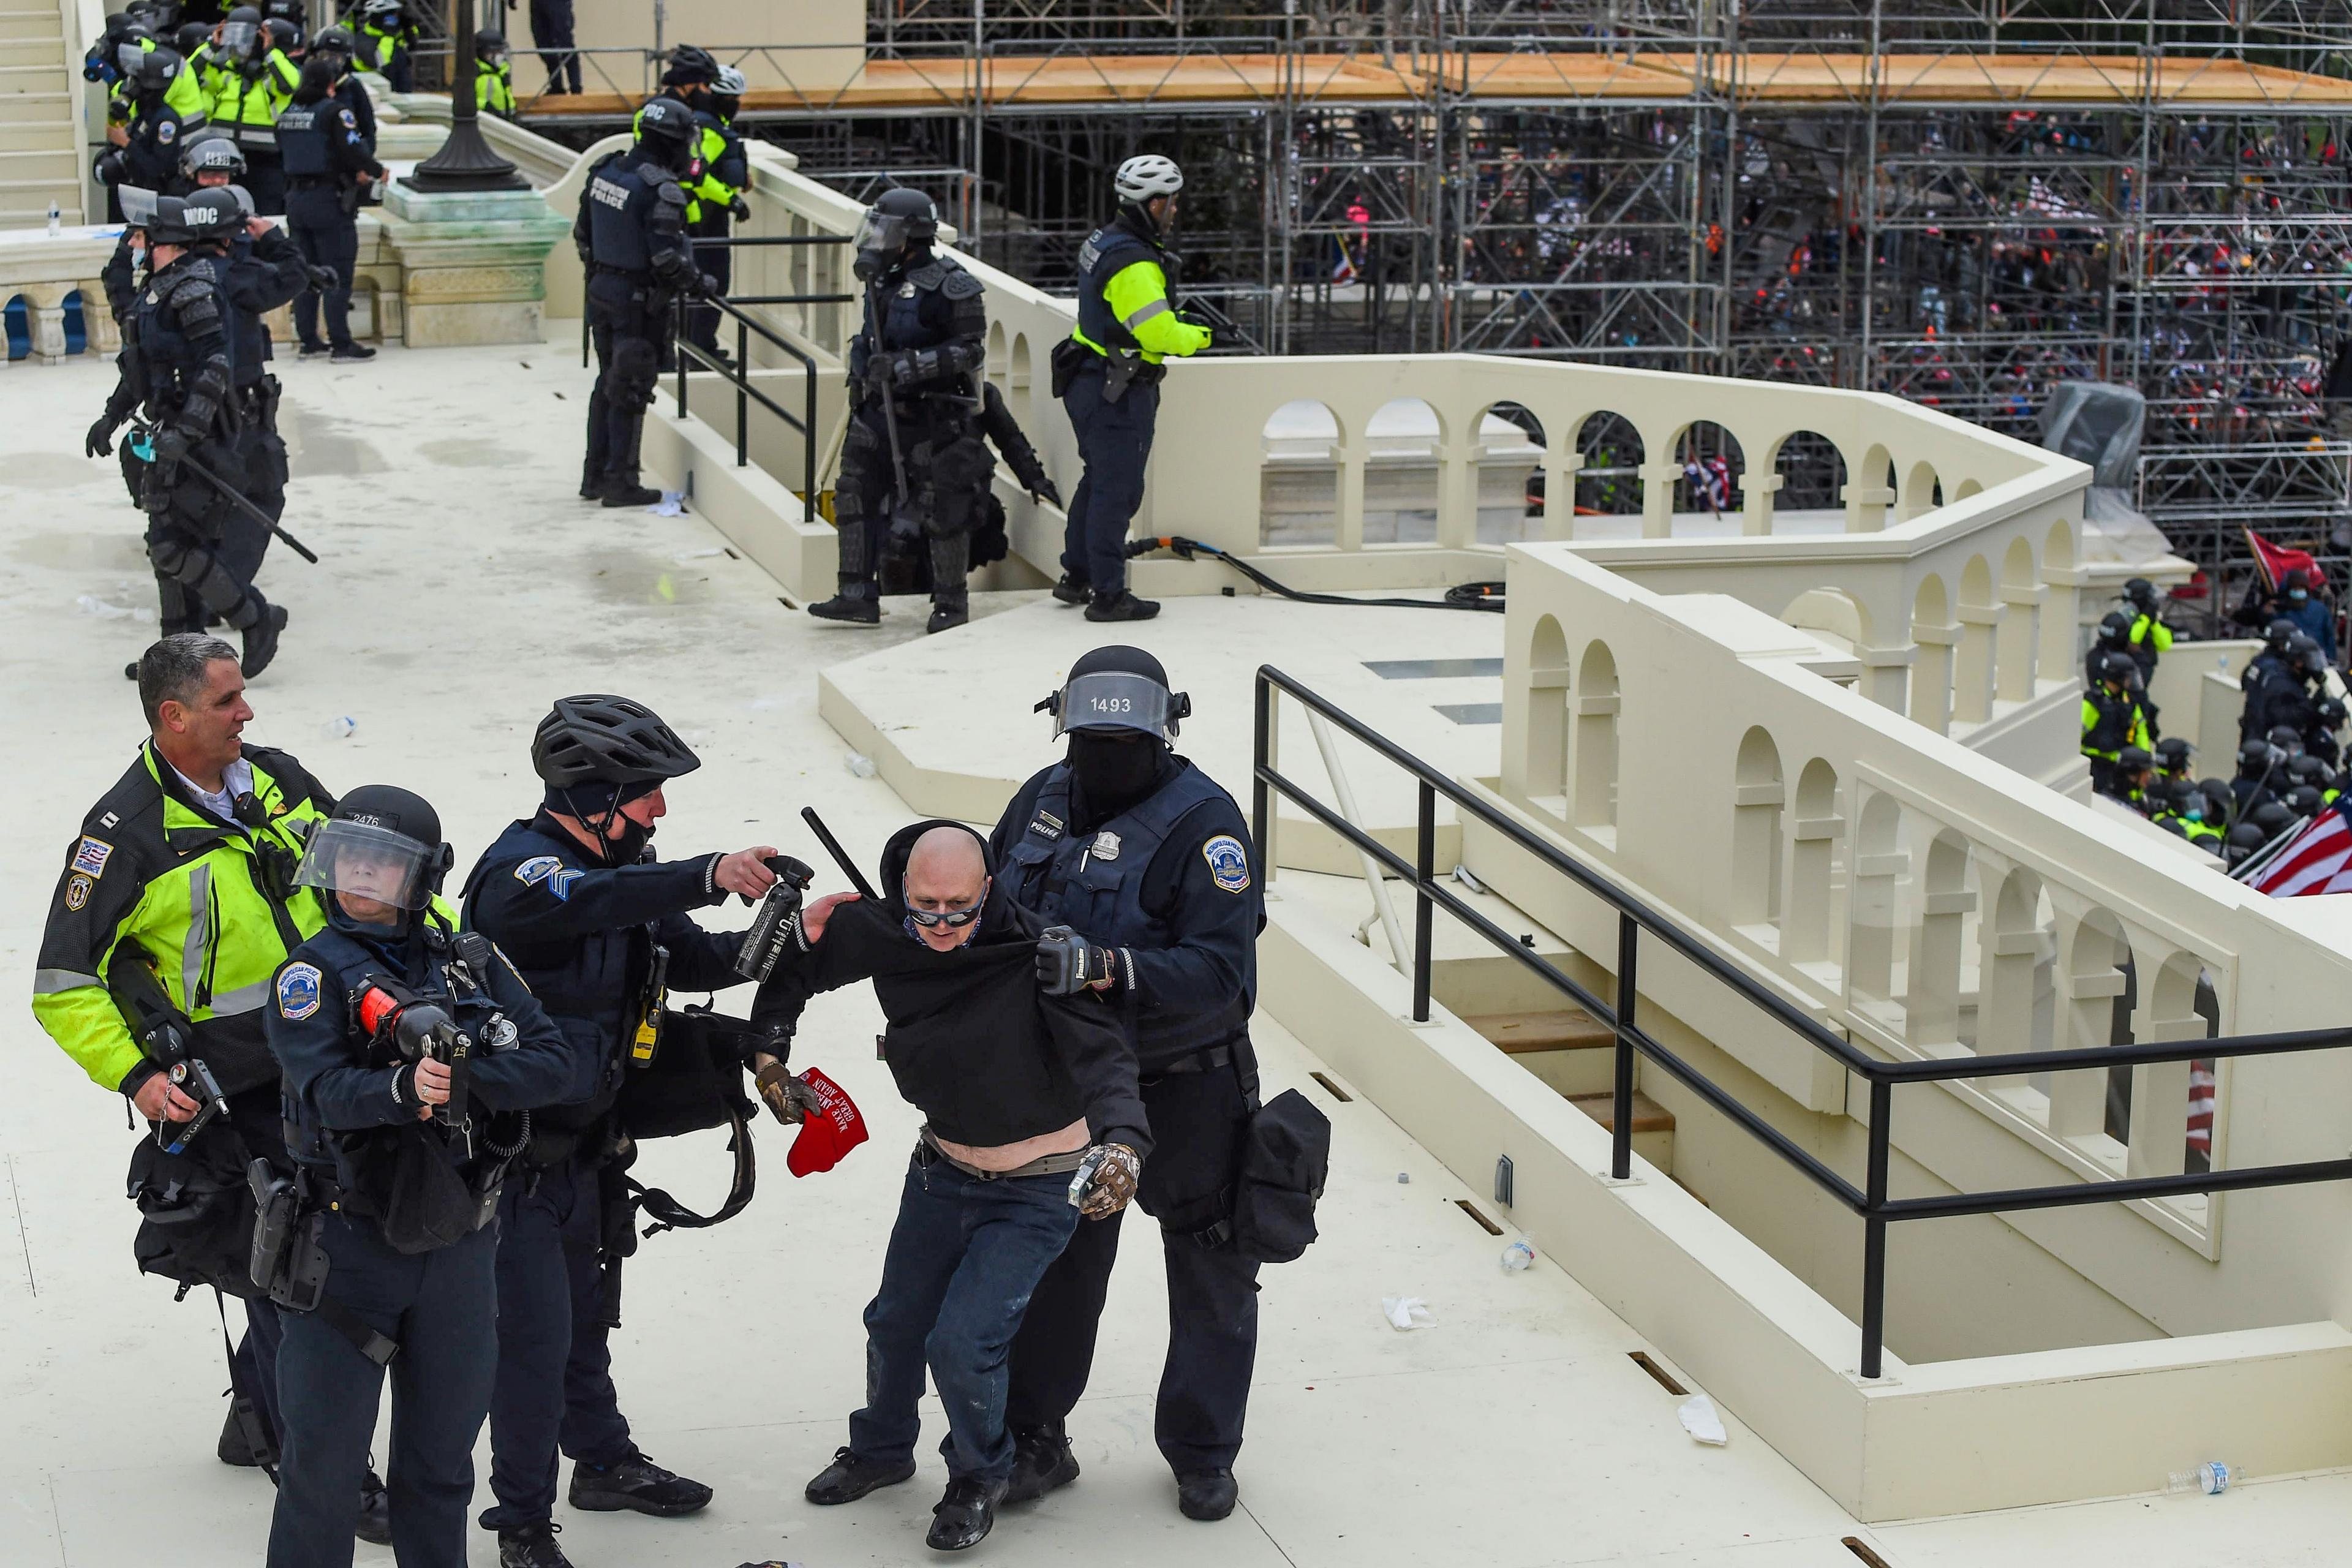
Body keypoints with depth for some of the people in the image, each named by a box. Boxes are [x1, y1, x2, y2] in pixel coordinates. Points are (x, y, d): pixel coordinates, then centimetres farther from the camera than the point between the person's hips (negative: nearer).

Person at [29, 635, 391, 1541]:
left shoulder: (276, 780, 4)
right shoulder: (126, 833, -14)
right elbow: (64, 988, -10)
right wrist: (137, 1077, -21)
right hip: (229, 1100, -6)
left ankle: (257, 1415, 37)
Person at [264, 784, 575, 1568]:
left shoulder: (473, 964, 5)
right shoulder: (314, 971, -5)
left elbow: (551, 1060, -4)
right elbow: (325, 1089, -20)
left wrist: (466, 1080, -20)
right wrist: (404, 1089, -38)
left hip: (459, 1243, 4)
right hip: (350, 1244, -3)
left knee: (443, 1449, 15)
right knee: (324, 1453, 1)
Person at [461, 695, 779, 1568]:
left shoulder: (626, 871, 5)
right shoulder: (520, 865, -22)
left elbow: (690, 960, 11)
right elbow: (583, 902, -45)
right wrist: (707, 876, -52)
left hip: (580, 1145, 8)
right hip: (514, 1151, -8)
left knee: (583, 1310, 23)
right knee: (535, 1331, -4)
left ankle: (604, 1463, 41)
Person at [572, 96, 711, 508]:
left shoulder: (605, 170, 3)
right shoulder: (661, 190, -21)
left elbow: (582, 233, 12)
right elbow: (668, 258, -23)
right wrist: (698, 283, -7)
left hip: (601, 291, 8)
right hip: (639, 300, -8)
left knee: (608, 383, 18)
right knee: (631, 392, 2)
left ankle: (595, 475, 24)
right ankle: (620, 482, 6)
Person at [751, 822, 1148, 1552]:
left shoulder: (1036, 955, -30)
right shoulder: (882, 935, -16)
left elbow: (1102, 1056, -40)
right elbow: (798, 958, 4)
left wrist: (1122, 1140, -57)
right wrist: (769, 1046, -6)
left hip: (1034, 1191, -5)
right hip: (942, 1168, 5)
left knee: (962, 1343, -12)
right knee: (896, 1323, 17)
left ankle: (980, 1477, 18)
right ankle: (882, 1450, 47)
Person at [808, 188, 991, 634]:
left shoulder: (948, 286, -13)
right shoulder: (884, 281, 12)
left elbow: (971, 349, -17)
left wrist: (914, 365, -23)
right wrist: (863, 380, 20)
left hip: (933, 418, -8)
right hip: (881, 411, 8)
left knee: (941, 506, -1)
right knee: (856, 496, 6)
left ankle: (951, 601, 11)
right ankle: (859, 595, 12)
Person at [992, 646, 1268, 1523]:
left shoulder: (1202, 820, -19)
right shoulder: (1045, 799, 0)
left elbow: (1221, 967, -27)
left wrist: (1115, 971, -39)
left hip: (1186, 1094, -4)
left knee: (1211, 1274, 10)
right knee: (1057, 1263, 13)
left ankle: (1202, 1453, 27)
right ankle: (1035, 1442, 27)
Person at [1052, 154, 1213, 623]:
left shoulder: (1104, 242, 10)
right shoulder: (1134, 264, -23)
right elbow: (1160, 334, -26)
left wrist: (1175, 320, 9)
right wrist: (1197, 338, -7)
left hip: (1090, 382, 10)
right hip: (1117, 392, -10)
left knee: (1098, 480, 21)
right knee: (1117, 489, -4)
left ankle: (1077, 577, 31)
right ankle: (1108, 596, 2)